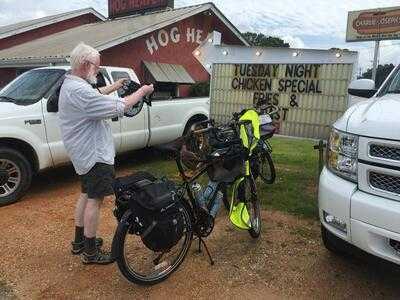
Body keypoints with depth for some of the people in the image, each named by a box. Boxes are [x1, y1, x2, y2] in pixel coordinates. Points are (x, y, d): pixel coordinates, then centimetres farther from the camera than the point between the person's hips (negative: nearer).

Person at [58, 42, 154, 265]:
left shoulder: (70, 84, 10)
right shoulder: (80, 91, -24)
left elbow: (96, 95, 29)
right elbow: (119, 108, -25)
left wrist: (115, 86, 23)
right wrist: (142, 92, -13)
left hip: (85, 152, 11)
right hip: (95, 154, -11)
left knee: (87, 194, 20)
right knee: (95, 199, -2)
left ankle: (79, 241, 33)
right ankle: (90, 252, 10)